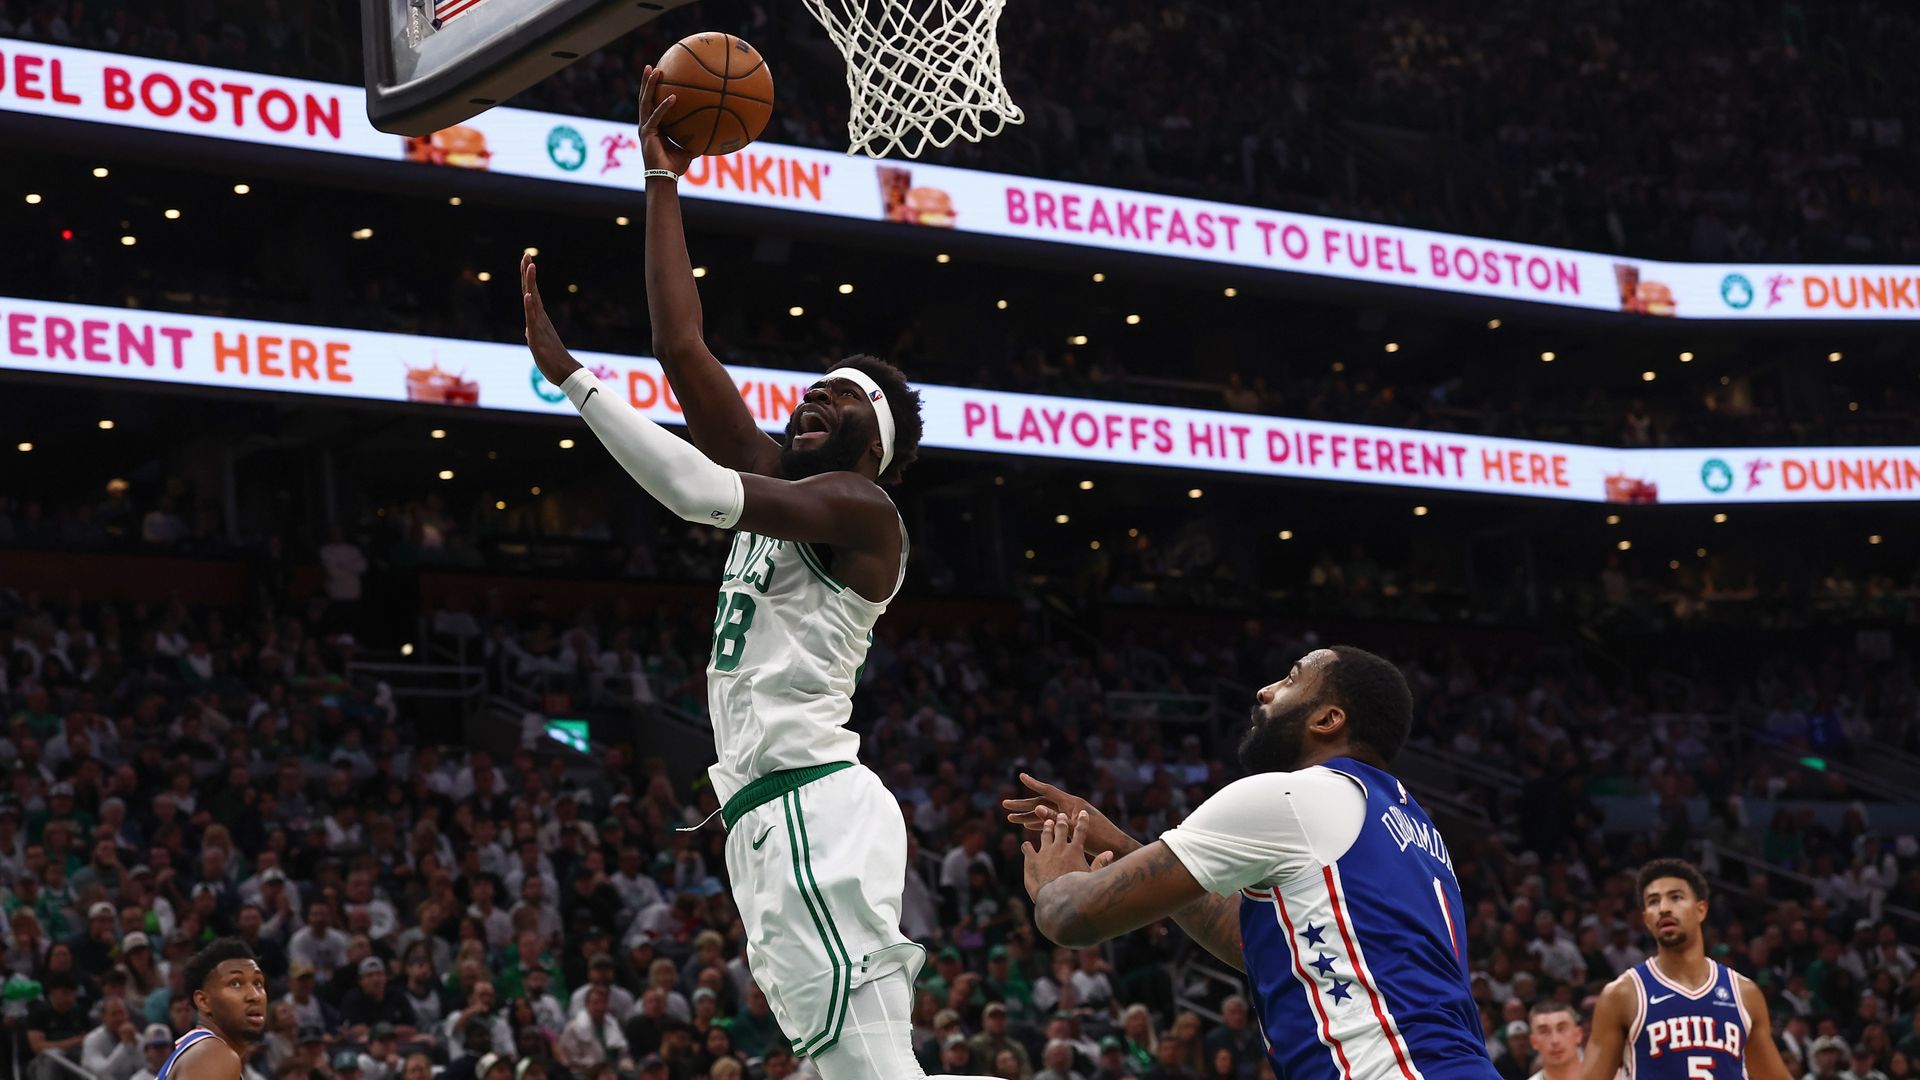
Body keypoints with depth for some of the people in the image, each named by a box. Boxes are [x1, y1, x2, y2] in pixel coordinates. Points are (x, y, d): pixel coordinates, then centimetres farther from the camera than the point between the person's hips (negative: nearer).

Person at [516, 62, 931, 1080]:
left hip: (813, 806, -10)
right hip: (771, 814, 10)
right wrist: (662, 178, 16)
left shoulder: (860, 508, -4)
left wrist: (571, 373, -17)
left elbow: (702, 491, -20)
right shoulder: (782, 482, 21)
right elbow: (681, 348, 16)